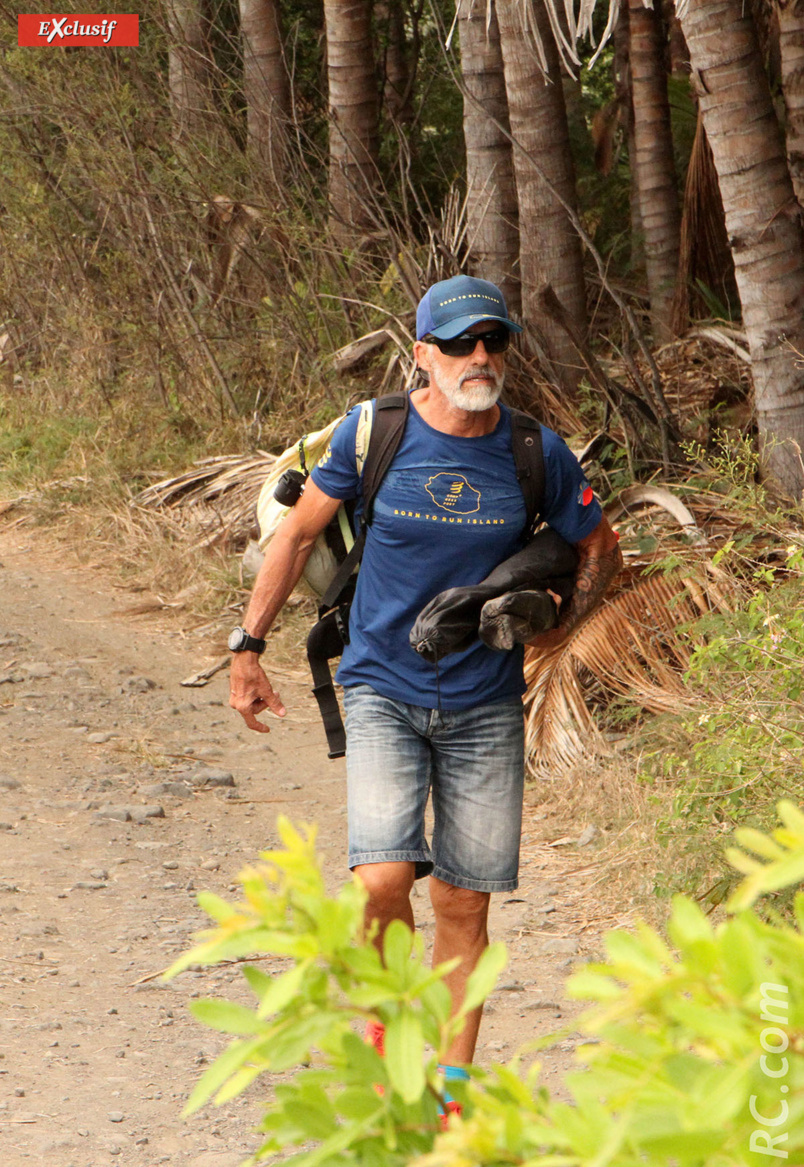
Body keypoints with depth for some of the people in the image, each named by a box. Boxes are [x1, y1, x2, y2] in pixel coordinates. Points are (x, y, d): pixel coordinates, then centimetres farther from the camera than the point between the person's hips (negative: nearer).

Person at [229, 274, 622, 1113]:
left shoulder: (538, 455, -4)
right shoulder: (372, 435, -8)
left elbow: (601, 551, 14)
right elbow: (298, 533, 5)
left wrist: (559, 627, -1)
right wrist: (248, 649, 5)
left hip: (485, 705, 2)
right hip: (382, 691, -1)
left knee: (463, 903, 3)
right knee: (383, 880, -18)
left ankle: (454, 1084, 16)